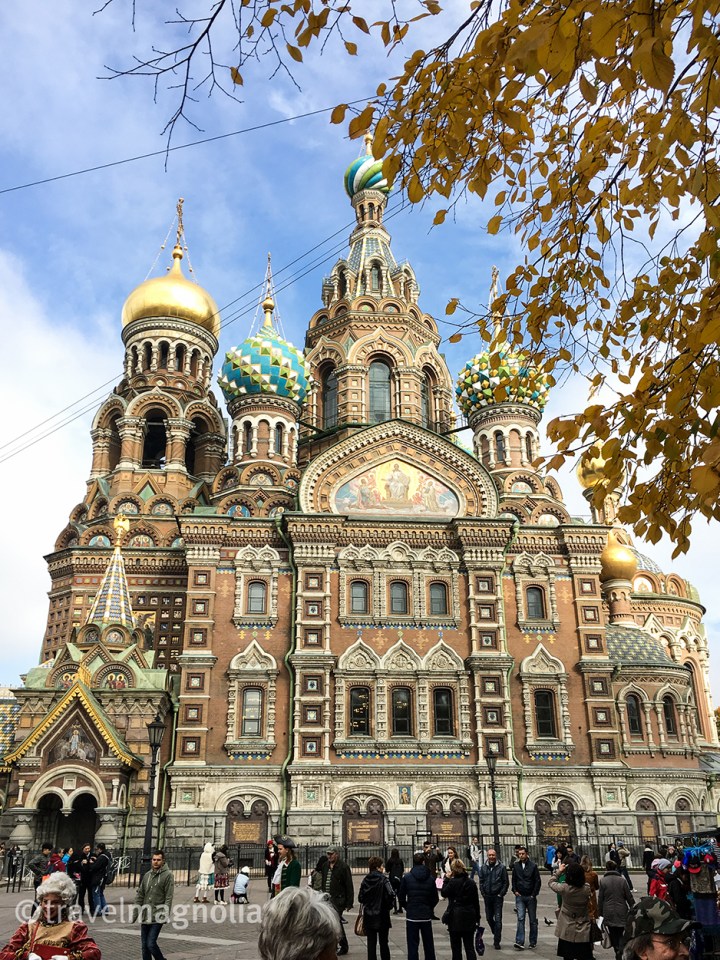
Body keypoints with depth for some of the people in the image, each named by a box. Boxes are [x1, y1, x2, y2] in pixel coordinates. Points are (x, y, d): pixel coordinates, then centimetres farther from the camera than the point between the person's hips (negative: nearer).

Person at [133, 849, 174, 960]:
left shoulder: (167, 875, -8)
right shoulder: (147, 875, 10)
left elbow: (168, 898, -11)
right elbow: (140, 895, 13)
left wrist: (165, 915, -17)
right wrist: (135, 913, 7)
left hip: (157, 917, -6)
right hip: (145, 917, 6)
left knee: (151, 944, -10)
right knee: (144, 946, 9)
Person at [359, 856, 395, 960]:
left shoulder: (365, 880, -1)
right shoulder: (383, 879, -13)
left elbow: (360, 898, 1)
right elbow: (391, 895, -24)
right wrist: (388, 905, -6)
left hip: (368, 916, 3)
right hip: (382, 916, -3)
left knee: (371, 943, 9)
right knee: (383, 942, 12)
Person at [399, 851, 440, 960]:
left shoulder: (407, 877, -8)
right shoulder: (430, 878, -3)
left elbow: (401, 897, -3)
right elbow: (435, 898, 2)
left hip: (412, 915, -2)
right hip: (426, 915, 2)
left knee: (412, 944, 3)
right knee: (428, 944, 15)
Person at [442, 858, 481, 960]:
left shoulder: (452, 882, -14)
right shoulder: (471, 882, 1)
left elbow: (444, 893, 0)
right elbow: (476, 902, 6)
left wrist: (447, 879, 0)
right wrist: (477, 918, 13)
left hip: (455, 918, -4)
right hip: (469, 918, 4)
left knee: (456, 948, 9)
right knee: (469, 947, 8)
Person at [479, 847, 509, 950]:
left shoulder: (501, 867, -4)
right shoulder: (483, 867, 4)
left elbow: (506, 882, -1)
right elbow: (481, 881, 9)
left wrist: (501, 894, -8)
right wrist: (483, 893, 1)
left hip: (497, 896, -4)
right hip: (487, 896, 4)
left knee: (498, 919, -5)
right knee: (489, 918, 12)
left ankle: (497, 941, 1)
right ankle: (496, 935, 35)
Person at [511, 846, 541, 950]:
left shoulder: (533, 866, -5)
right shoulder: (516, 866, 3)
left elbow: (537, 881, -4)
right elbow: (513, 879, 12)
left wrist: (534, 894, -8)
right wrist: (515, 891, 0)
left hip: (531, 897, -1)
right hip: (520, 896, 1)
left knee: (533, 920, 8)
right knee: (520, 918, -9)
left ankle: (533, 942, 19)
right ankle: (520, 942, -11)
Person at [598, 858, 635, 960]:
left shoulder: (603, 881, -6)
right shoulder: (622, 880, -5)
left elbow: (600, 898, -3)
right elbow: (629, 897, 1)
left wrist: (600, 912, 7)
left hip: (609, 913, -1)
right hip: (621, 912, 1)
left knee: (613, 934, 12)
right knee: (621, 933, 9)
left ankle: (617, 950, 0)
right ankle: (620, 950, -10)